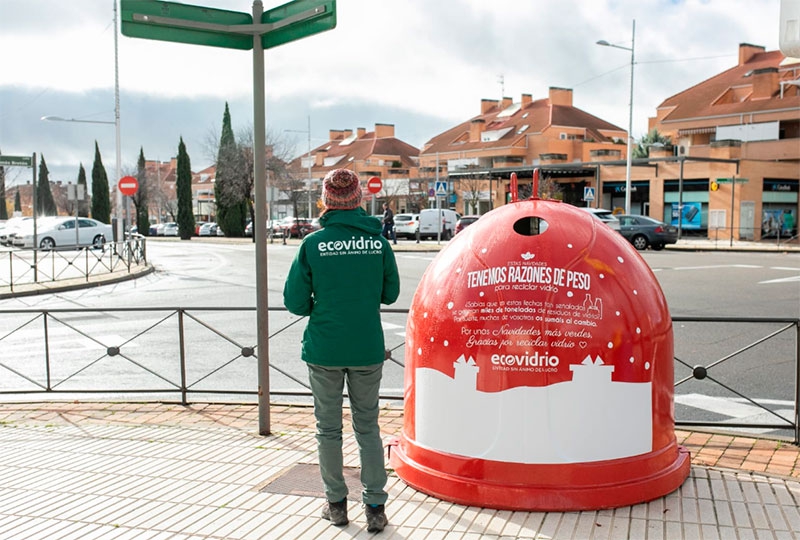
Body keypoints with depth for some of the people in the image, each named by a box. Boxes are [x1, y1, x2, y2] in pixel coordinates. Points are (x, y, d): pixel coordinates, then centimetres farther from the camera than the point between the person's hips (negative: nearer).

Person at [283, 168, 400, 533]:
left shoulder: (312, 244, -8)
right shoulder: (378, 241, -4)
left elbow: (295, 301, -6)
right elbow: (390, 293, 6)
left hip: (324, 350, -1)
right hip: (368, 350, 1)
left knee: (328, 428, 13)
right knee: (368, 427, 11)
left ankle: (336, 503, 21)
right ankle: (375, 507, 12)